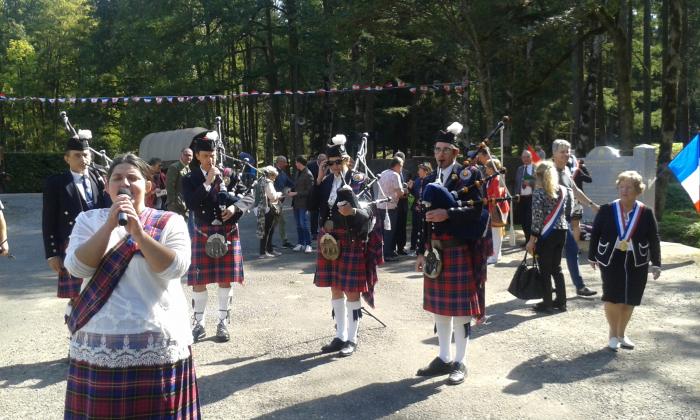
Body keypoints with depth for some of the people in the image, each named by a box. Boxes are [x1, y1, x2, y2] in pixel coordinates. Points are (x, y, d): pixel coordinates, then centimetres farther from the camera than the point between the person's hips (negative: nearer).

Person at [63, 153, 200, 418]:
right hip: (100, 343, 2)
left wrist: (138, 232, -21)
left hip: (158, 342, -1)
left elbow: (175, 268, -13)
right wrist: (110, 224, -15)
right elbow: (77, 267, -8)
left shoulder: (169, 222, 2)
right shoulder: (89, 220, 7)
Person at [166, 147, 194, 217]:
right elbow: (169, 186, -13)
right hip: (177, 205, -8)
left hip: (187, 205, 8)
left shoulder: (188, 169, 17)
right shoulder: (174, 167, -8)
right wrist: (173, 203, -16)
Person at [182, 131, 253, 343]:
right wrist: (207, 182, -18)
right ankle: (199, 324, 19)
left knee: (225, 280, 6)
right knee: (199, 281, 4)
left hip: (228, 235, 1)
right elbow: (191, 204, -15)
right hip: (203, 235, -1)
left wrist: (235, 207, -15)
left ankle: (222, 323, 19)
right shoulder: (190, 180, 0)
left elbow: (249, 197, 3)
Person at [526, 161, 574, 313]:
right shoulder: (563, 190, 7)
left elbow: (537, 218, -15)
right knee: (556, 267, 16)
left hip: (546, 234, -6)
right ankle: (561, 301, 20)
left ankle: (547, 304, 7)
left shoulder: (539, 192, -12)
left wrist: (532, 239, -12)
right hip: (561, 231, 6)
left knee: (545, 270, 3)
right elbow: (566, 213, 10)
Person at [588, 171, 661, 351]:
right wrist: (592, 257, 5)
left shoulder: (646, 213, -4)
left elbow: (654, 239, 1)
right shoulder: (606, 210, -6)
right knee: (612, 297, -5)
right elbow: (595, 233, 2)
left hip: (637, 262, 2)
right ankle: (613, 334, 15)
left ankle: (622, 334, 28)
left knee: (630, 299, 8)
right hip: (610, 260, -1)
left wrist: (656, 264, -1)